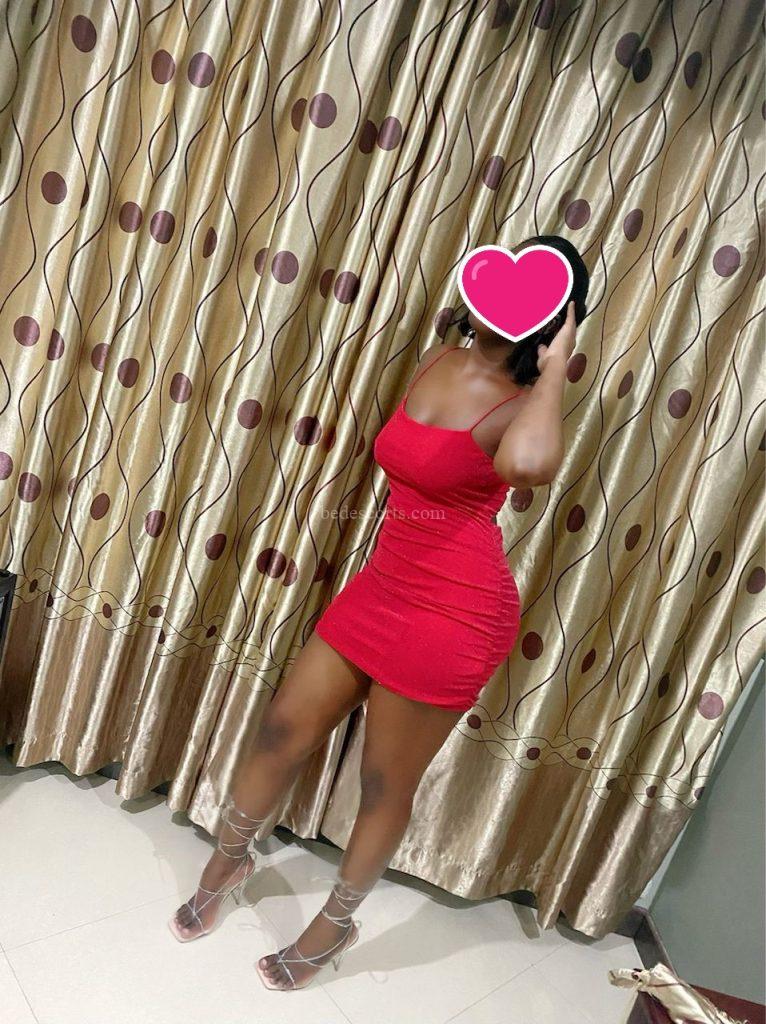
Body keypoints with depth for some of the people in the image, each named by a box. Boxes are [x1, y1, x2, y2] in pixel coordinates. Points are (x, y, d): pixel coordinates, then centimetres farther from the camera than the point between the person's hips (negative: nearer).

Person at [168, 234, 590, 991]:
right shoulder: (437, 361, 6)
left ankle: (336, 924, 39)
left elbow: (528, 462, -42)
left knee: (386, 786, 11)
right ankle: (228, 861, 43)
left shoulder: (526, 404, -15)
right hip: (380, 586, 7)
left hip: (455, 614, -6)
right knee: (283, 732, 14)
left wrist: (554, 366, -25)